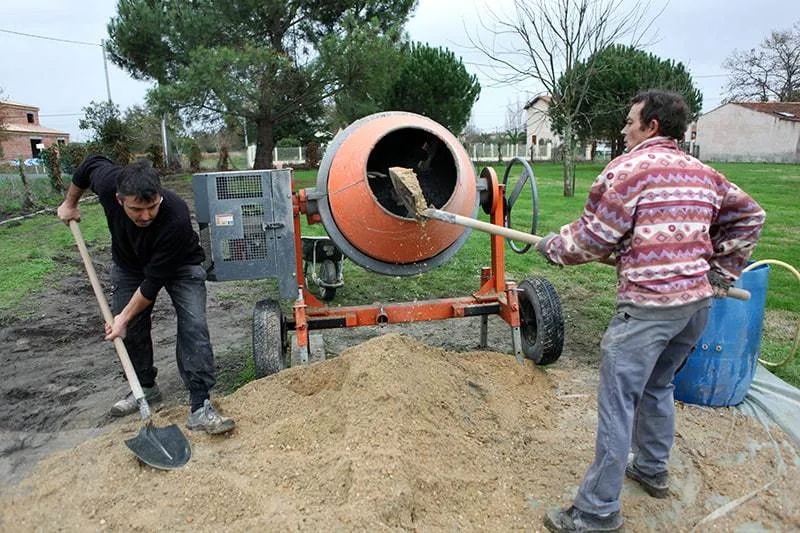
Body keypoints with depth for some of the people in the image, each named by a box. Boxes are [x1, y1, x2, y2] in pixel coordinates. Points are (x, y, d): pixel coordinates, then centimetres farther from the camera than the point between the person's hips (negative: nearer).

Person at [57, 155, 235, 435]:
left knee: (193, 326, -20)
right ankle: (145, 387, 30)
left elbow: (154, 280, -30)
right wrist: (70, 204, 8)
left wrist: (124, 317, -24)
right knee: (131, 329, 7)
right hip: (129, 263, 5)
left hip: (180, 265, -4)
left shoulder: (176, 218, -41)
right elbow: (90, 163, -3)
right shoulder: (108, 181, -31)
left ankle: (200, 407, -18)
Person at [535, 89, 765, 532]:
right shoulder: (702, 172, 15)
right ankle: (652, 469, 41)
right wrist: (722, 272, 24)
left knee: (617, 402, -3)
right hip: (698, 301, 9)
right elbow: (748, 215, 24)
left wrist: (551, 246, 7)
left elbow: (593, 238, -10)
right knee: (657, 387, 25)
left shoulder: (627, 168, -8)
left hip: (647, 305, -8)